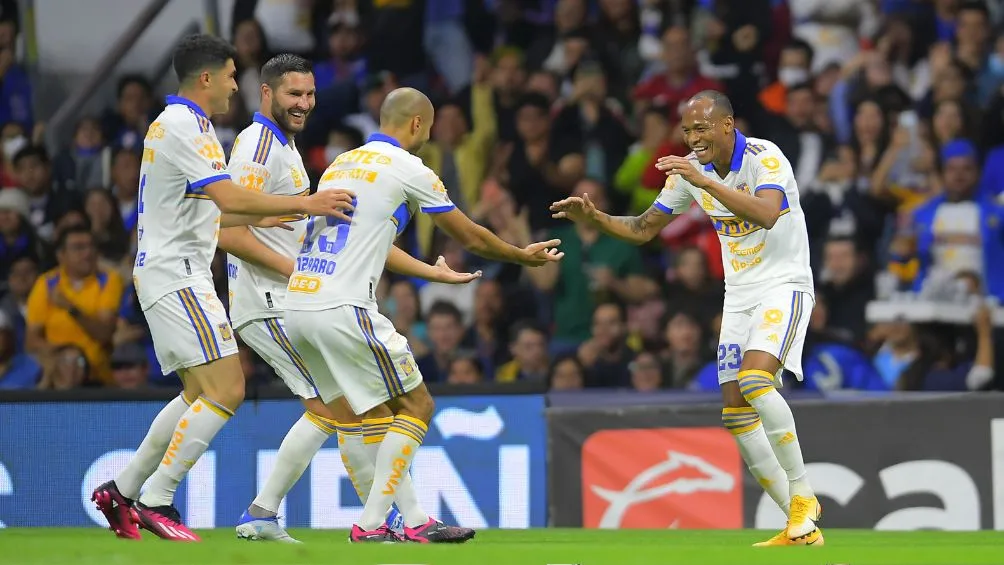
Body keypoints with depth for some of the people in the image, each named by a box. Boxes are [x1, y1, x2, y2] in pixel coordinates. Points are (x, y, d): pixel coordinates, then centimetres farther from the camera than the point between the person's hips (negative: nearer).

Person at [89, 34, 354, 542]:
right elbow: (230, 199, -24)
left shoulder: (180, 124, 18)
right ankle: (156, 500, -11)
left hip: (177, 276, 11)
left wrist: (259, 218, 20)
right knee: (225, 390, -14)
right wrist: (305, 203, -19)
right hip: (177, 277, -11)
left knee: (200, 395, 15)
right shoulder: (182, 127, -16)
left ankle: (122, 490, 18)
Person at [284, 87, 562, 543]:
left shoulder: (340, 163, 20)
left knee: (375, 410, 19)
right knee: (416, 407, 4)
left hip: (296, 307, 8)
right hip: (344, 311, -8)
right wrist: (523, 256, 26)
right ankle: (371, 523, -3)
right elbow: (471, 238, 8)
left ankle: (415, 520, 17)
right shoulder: (408, 169, -1)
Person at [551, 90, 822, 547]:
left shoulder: (765, 158, -17)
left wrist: (704, 181, -37)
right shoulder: (690, 170, 4)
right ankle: (802, 529, 3)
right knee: (736, 414, -2)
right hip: (739, 296, 7)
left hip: (784, 286, -7)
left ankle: (802, 495, -18)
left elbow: (767, 215, -35)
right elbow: (643, 229, 12)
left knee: (754, 379, -30)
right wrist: (594, 217, -5)